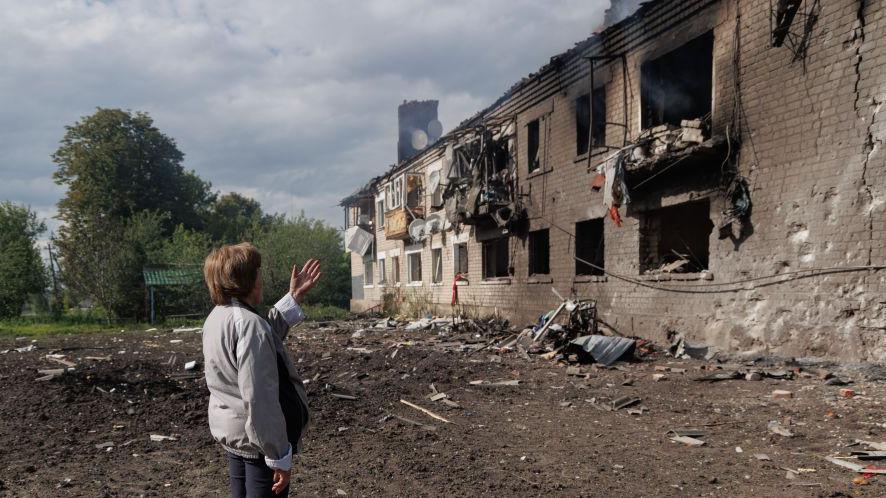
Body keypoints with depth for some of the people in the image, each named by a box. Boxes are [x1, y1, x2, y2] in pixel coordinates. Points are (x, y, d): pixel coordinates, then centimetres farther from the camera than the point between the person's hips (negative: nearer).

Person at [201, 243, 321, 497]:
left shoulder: (216, 317, 4)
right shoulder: (249, 324, -25)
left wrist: (294, 296, 16)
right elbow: (260, 400, -28)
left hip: (230, 431, 10)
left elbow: (267, 339, 16)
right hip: (257, 439, -9)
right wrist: (279, 458, -22)